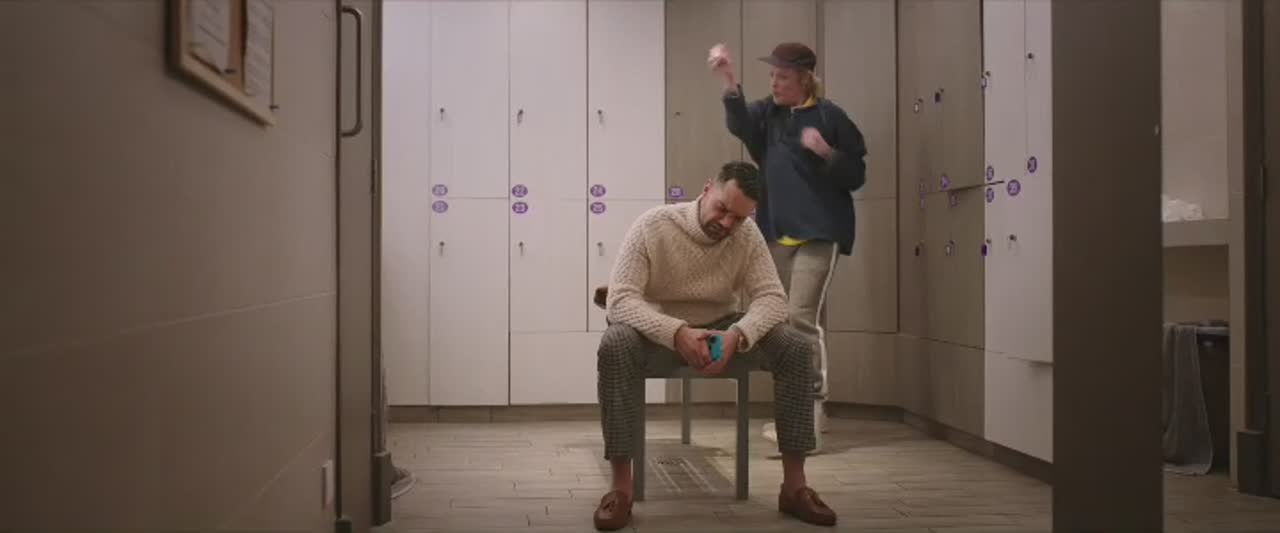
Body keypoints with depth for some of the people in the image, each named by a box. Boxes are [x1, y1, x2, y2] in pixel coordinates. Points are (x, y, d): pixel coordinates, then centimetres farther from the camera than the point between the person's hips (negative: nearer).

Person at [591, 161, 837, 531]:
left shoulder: (748, 235, -9)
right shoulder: (652, 226, -20)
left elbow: (772, 297, -14)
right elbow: (620, 298, -26)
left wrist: (737, 335, -36)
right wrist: (677, 332, -42)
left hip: (722, 331, 3)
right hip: (660, 333, -3)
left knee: (796, 347, -21)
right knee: (615, 345, -38)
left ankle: (794, 485, -15)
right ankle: (621, 486, -30)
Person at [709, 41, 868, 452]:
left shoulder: (829, 116, -3)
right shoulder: (768, 113, 9)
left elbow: (855, 176, -3)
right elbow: (739, 124, -14)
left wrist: (826, 152, -21)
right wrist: (728, 81, -30)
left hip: (819, 233, -6)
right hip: (777, 233, 6)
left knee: (802, 317, -15)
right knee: (783, 323, 11)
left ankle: (809, 419, -11)